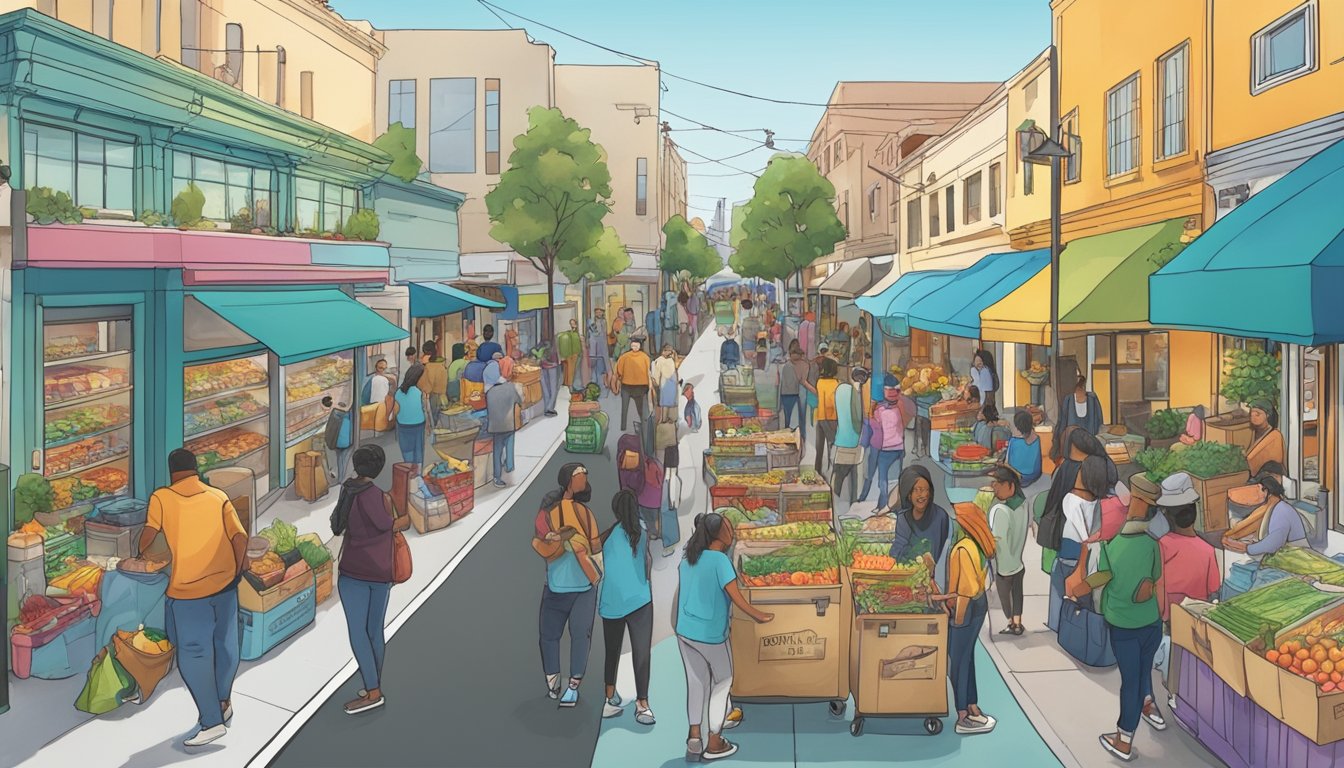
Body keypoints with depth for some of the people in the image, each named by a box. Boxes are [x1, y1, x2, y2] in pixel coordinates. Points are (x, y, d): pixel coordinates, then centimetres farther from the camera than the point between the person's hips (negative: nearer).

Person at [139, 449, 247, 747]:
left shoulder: (161, 498, 0)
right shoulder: (218, 496, 4)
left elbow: (149, 533, -7)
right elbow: (239, 536, -3)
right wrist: (237, 570, 7)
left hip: (187, 589, -3)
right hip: (224, 583, 4)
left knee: (193, 656, 4)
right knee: (225, 645, 18)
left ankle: (212, 721, 2)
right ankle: (223, 702, 35)